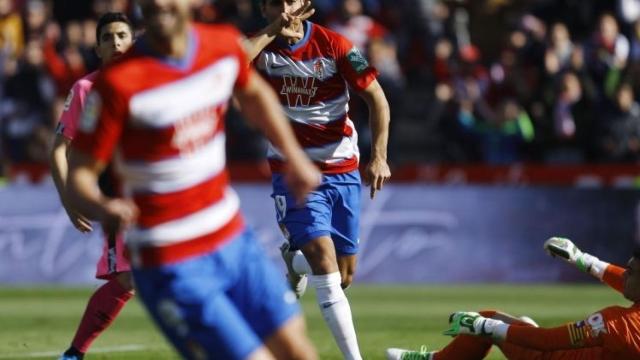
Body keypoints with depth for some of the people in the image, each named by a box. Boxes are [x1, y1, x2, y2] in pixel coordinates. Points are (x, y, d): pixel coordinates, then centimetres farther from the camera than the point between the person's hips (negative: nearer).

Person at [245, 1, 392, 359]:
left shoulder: (333, 45, -8)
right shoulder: (262, 47, -7)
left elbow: (377, 98, -3)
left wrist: (379, 156, -12)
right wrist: (273, 30, -24)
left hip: (343, 171, 2)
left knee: (344, 276, 9)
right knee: (326, 266, -19)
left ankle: (296, 261, 43)